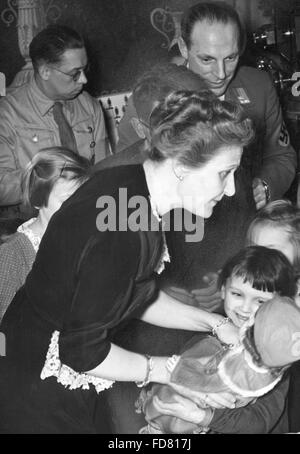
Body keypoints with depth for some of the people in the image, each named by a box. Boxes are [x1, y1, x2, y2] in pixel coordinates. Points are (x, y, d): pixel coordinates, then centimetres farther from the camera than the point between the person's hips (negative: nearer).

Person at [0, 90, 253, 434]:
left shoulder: (128, 181, -5)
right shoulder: (123, 237, -33)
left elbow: (138, 297, 8)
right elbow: (82, 351, -24)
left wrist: (215, 323, 4)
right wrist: (174, 372, -14)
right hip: (43, 398, -8)